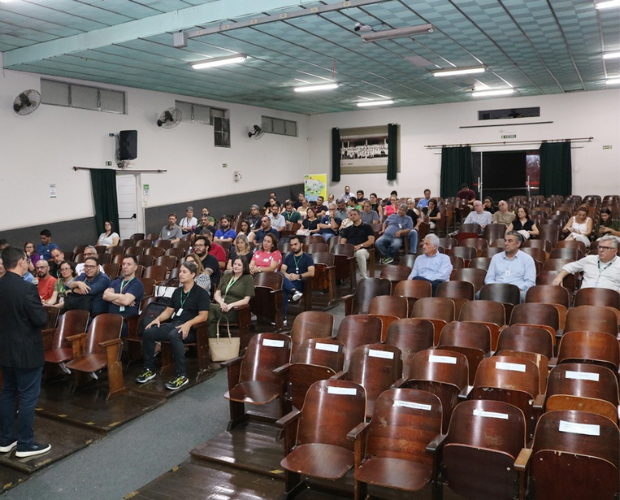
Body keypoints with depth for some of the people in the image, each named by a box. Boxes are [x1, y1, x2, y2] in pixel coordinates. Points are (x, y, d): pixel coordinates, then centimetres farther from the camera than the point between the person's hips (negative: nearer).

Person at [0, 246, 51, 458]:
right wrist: (42, 308, -2)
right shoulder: (26, 288, -23)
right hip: (27, 351, -8)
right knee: (28, 397, 2)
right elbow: (41, 320, -19)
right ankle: (25, 444, 10)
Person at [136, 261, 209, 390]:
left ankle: (181, 375, -32)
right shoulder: (177, 292, 20)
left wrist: (188, 324, -26)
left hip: (190, 329, -7)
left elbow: (203, 316, -11)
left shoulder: (201, 293, -2)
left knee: (174, 335, -39)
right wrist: (158, 318, 0)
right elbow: (168, 310, 21)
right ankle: (149, 369, -2)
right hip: (173, 324, 7)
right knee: (148, 332, -14)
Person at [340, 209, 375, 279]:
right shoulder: (347, 229, 28)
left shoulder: (367, 227, 18)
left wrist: (360, 246, -12)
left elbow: (371, 241, 4)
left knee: (360, 253, -42)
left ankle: (364, 277, -35)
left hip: (362, 249, -2)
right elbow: (342, 242, 18)